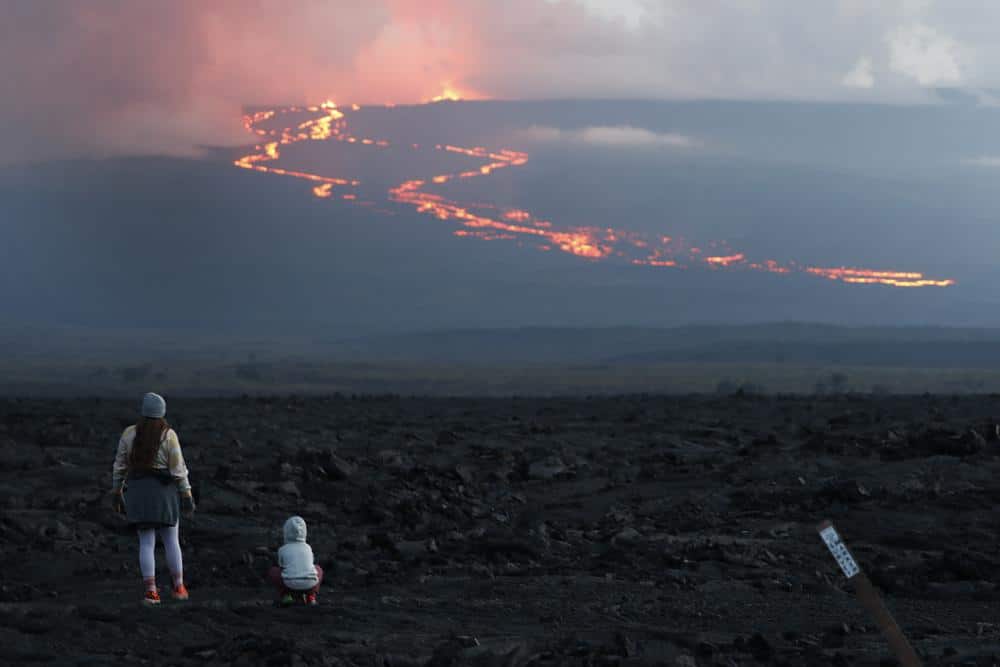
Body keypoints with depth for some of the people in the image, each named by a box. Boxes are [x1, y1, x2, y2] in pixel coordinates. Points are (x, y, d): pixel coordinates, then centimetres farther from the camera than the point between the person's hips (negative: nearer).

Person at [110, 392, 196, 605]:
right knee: (171, 541, 12)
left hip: (138, 491, 2)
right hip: (164, 490, -2)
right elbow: (178, 468, -9)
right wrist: (187, 496, -3)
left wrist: (116, 492, 13)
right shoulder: (168, 435, -8)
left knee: (146, 543, 3)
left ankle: (151, 592, -5)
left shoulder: (129, 434, -1)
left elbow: (120, 465, 4)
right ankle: (178, 587, 17)